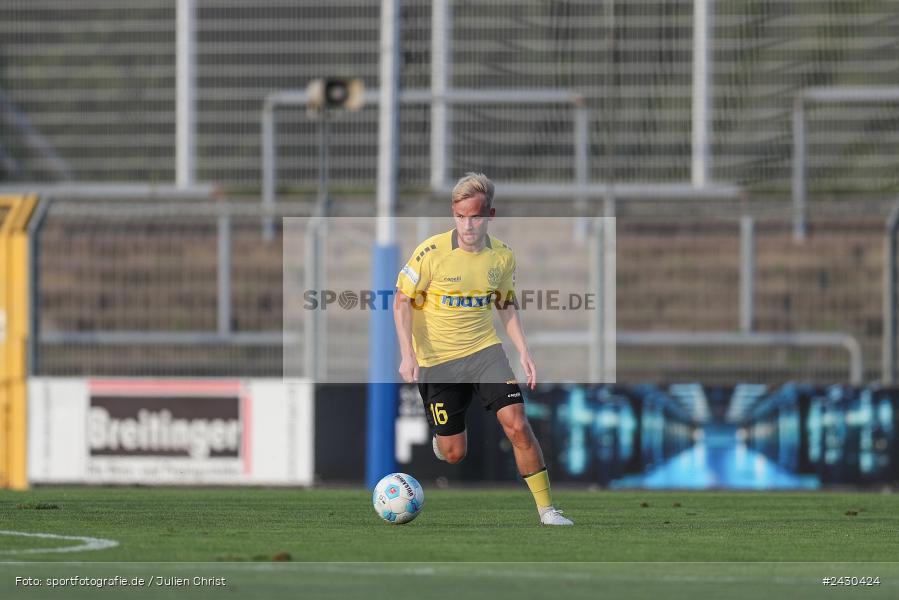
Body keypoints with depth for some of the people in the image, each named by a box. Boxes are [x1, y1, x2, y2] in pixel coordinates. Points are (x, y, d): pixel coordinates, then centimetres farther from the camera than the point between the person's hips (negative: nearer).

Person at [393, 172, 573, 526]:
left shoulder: (502, 256, -3)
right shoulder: (432, 252, -15)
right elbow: (402, 300, -8)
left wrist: (523, 351, 4)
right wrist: (407, 355, -17)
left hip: (484, 351, 2)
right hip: (436, 361, -2)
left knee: (517, 424, -17)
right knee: (454, 454, 2)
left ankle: (546, 509, -9)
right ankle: (441, 437, 42)